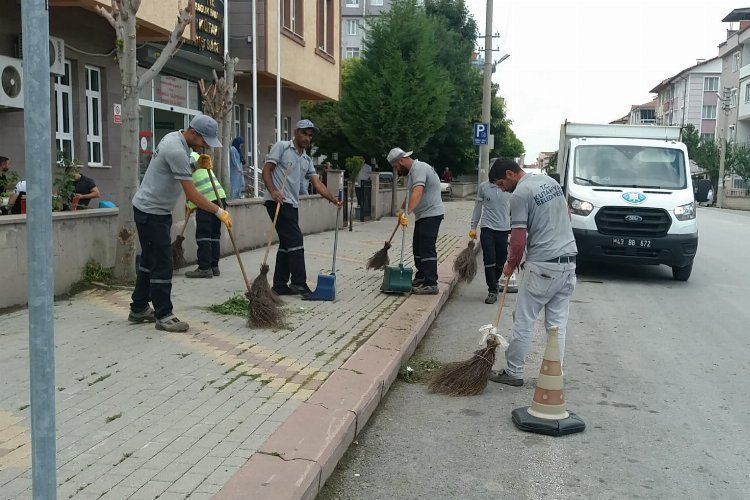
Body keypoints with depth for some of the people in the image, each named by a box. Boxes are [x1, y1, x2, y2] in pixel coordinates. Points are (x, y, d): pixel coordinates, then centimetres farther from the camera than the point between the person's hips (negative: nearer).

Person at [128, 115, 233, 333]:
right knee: (162, 263, -7)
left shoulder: (175, 137, 6)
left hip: (152, 209, 11)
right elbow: (191, 194, -25)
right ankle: (163, 316, 1)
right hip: (151, 212, -11)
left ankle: (139, 309, 25)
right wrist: (219, 212, -20)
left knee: (150, 260, 16)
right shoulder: (177, 151, -25)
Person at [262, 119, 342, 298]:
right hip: (278, 202, -8)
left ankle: (280, 285, 15)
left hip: (292, 204, 8)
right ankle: (299, 283, -7)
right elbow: (266, 170, -7)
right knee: (295, 241, -12)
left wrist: (333, 199, -5)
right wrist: (273, 191, -23)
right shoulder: (281, 147, -1)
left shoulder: (307, 160, 19)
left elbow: (317, 183, 9)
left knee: (286, 244, 9)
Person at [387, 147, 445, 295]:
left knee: (427, 249, -12)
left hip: (431, 215, -11)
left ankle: (431, 284, -10)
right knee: (418, 247, 17)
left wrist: (407, 213, -44)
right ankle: (421, 278, 27)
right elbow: (410, 194, 30)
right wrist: (403, 209, 35)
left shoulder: (419, 169, -19)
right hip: (423, 216, 11)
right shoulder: (413, 170, 15)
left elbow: (417, 193, -36)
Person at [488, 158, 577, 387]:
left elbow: (518, 241, -14)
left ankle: (513, 372, 12)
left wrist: (510, 265, 1)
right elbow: (566, 215, 23)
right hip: (569, 260, 8)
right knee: (558, 322, 11)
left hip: (542, 265, -8)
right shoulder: (550, 181, 12)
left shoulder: (520, 194, -13)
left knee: (523, 321, 4)